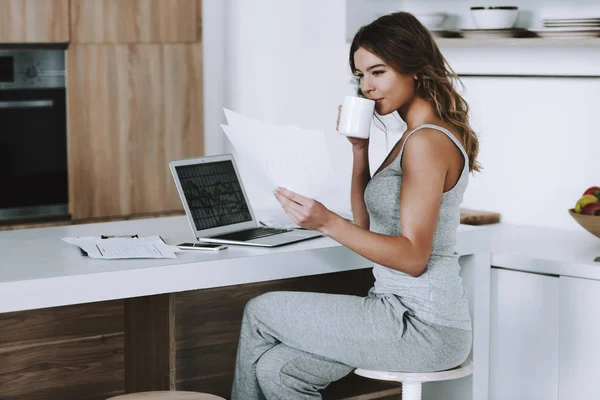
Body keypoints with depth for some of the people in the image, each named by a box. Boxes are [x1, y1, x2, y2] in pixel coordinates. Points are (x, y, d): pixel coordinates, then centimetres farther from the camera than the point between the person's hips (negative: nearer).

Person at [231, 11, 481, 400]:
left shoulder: (427, 142, -17)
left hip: (421, 327, -9)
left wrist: (327, 222, -31)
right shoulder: (415, 136, 14)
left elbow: (413, 257, -22)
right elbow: (367, 223, 20)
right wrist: (359, 148, 9)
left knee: (260, 312, 1)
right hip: (409, 313, 9)